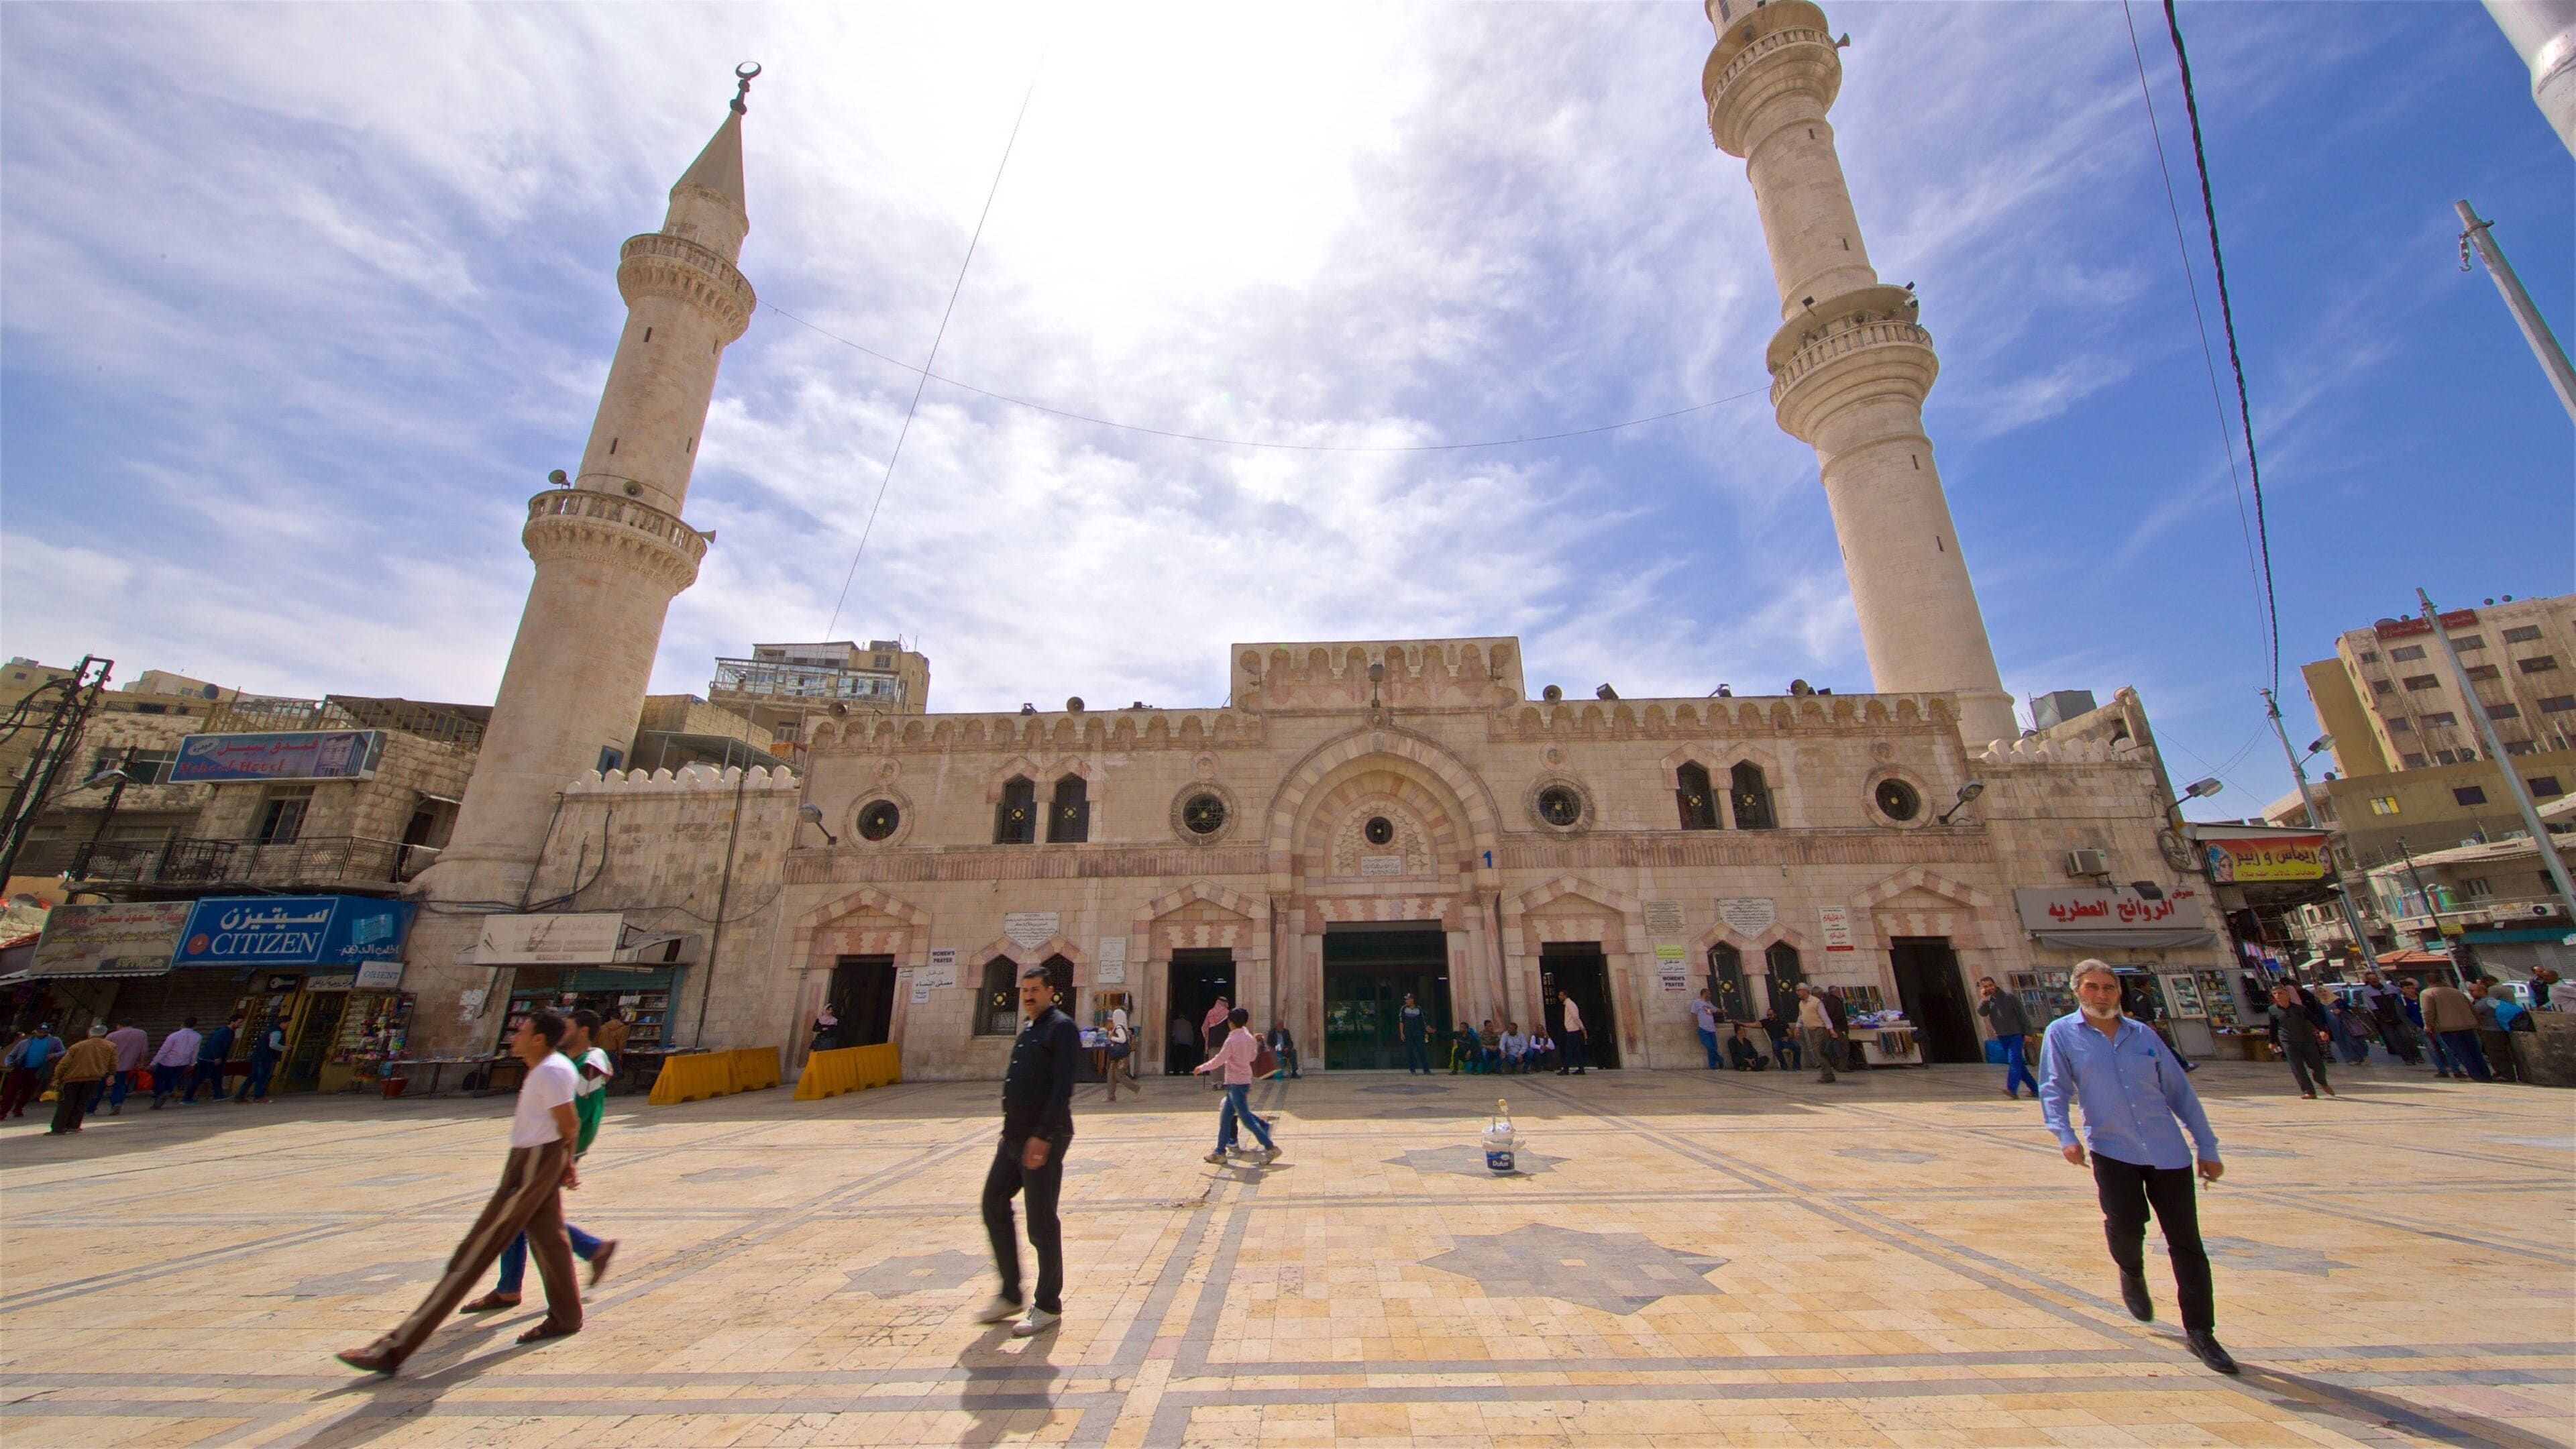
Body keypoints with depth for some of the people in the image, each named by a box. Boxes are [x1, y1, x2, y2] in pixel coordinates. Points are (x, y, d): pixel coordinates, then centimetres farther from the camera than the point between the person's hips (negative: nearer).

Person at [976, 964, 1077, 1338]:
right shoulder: (1028, 1031, 15)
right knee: (994, 1205, 12)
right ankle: (1010, 1295, 27)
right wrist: (1010, 1131, 19)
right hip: (1015, 1137, 9)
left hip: (1044, 1139, -9)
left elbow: (1063, 1087, -21)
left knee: (1041, 1221, 1)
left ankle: (1048, 1307, 17)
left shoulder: (1062, 1028, -13)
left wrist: (1042, 1136, -25)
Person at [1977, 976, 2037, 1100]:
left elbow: (2023, 1014, -6)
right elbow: (1982, 1013, -7)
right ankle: (2035, 1089, 21)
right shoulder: (1987, 1000, 7)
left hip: (2016, 1035, -5)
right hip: (2002, 1037, 5)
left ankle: (2012, 1089, -23)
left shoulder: (2009, 996, -5)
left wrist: (2027, 1033, -11)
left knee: (2014, 1061, -16)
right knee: (2018, 1063, 11)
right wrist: (1984, 1000, -17)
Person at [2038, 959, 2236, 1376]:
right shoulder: (2061, 1034, -2)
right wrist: (2065, 1135, -19)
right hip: (2112, 1150, -3)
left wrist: (2206, 1147, 11)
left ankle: (2200, 1331, 18)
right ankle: (2132, 1275, 22)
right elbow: (2054, 1089, -7)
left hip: (2169, 1151, 3)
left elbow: (2180, 1091, 14)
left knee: (2186, 1240, 4)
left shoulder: (2143, 1035, 8)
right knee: (2126, 1225, -12)